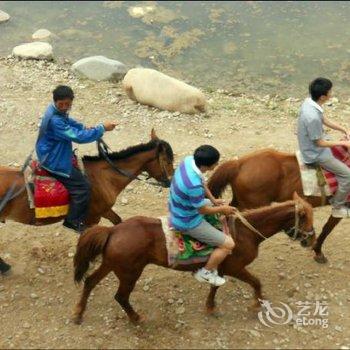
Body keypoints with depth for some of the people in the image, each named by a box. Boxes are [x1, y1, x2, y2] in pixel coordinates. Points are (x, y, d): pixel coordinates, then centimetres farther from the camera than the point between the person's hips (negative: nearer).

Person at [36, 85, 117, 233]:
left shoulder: (58, 111, -1)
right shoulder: (55, 120, -30)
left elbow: (68, 121, 23)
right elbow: (78, 137, -32)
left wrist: (84, 127, 6)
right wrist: (102, 128, -24)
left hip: (52, 154, 11)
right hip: (54, 161, -11)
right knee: (82, 187, -10)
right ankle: (74, 222, 4)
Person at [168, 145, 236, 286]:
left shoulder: (189, 160, -15)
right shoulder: (194, 185, -40)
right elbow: (203, 210, -22)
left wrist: (213, 200, 4)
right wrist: (222, 209, -5)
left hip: (180, 207, 9)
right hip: (188, 221, -9)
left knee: (222, 207, 28)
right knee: (228, 244, -4)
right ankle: (206, 273, 16)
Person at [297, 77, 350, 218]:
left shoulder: (310, 101, -8)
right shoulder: (312, 117, -37)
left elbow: (325, 120, 8)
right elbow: (319, 143, -23)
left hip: (313, 145, 9)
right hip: (316, 154, -9)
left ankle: (338, 196, 36)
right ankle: (338, 208, 13)